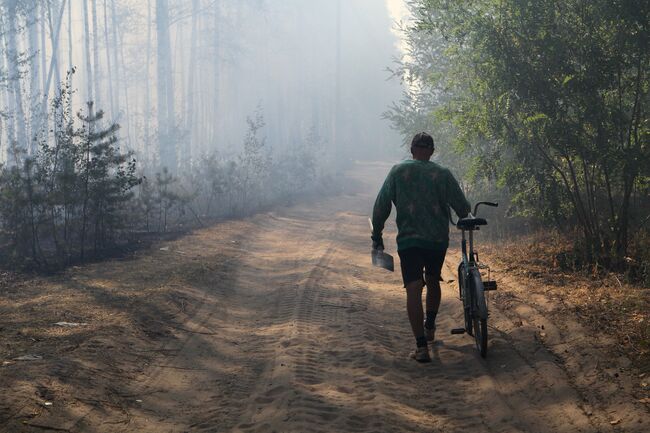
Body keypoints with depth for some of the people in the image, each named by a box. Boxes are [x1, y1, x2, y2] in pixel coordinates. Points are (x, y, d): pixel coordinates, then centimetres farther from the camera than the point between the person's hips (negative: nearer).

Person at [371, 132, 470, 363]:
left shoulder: (398, 171, -1)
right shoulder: (442, 173, -1)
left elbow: (381, 206, -1)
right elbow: (462, 206, -1)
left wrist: (377, 235, 9)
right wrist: (466, 220, 22)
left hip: (408, 240, -2)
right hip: (438, 239, 2)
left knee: (414, 289, -6)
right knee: (433, 281, 25)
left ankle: (421, 346, -14)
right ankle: (430, 327, 39)